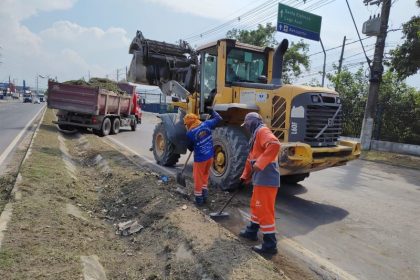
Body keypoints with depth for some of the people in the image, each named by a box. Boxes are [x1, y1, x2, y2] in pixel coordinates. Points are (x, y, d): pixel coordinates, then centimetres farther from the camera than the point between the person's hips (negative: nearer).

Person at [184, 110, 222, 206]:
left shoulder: (190, 133, -15)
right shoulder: (206, 124, -5)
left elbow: (190, 148, -1)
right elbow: (218, 118, 8)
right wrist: (211, 110, 23)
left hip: (200, 158, -5)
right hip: (210, 155, 5)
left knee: (198, 178, 11)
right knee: (205, 175, 23)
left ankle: (199, 199, 21)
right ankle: (205, 196, 27)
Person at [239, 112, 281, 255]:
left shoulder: (262, 131, -10)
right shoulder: (255, 136, 22)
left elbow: (274, 145, -31)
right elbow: (251, 158, 27)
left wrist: (259, 164, -29)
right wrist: (245, 177, 28)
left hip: (266, 178, -11)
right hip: (260, 178, 11)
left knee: (265, 210, -4)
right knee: (255, 206, 23)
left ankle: (270, 244, 7)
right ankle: (251, 231, 40)